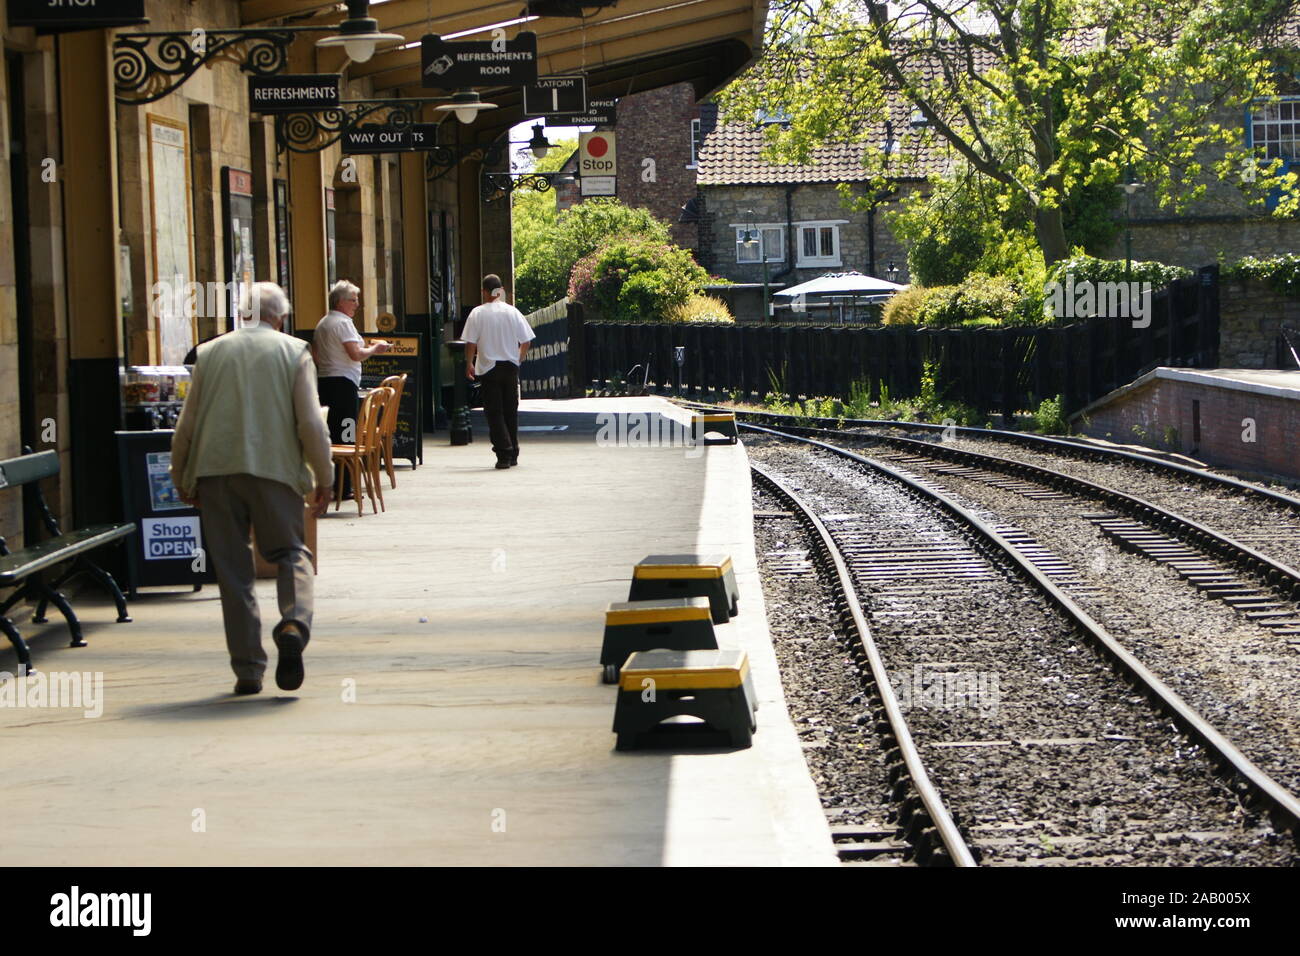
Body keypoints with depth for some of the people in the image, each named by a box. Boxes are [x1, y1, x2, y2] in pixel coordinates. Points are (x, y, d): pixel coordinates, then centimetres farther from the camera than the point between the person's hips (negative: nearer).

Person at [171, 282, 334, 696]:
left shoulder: (210, 352, 10)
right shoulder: (293, 351, 4)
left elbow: (187, 425, 11)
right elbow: (310, 422, -2)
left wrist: (182, 479, 22)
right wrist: (323, 478, 8)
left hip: (215, 469, 2)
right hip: (274, 468, -2)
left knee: (232, 570, 6)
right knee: (291, 553, 12)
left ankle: (248, 668, 6)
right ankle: (294, 623, -16)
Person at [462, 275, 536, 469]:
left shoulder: (477, 313, -8)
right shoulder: (512, 312, 0)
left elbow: (471, 343, -9)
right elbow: (525, 341, 1)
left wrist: (469, 364, 6)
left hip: (488, 367, -3)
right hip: (510, 366, 3)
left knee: (494, 412, -1)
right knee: (511, 411, 13)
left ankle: (504, 454, -12)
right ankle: (513, 455, 18)